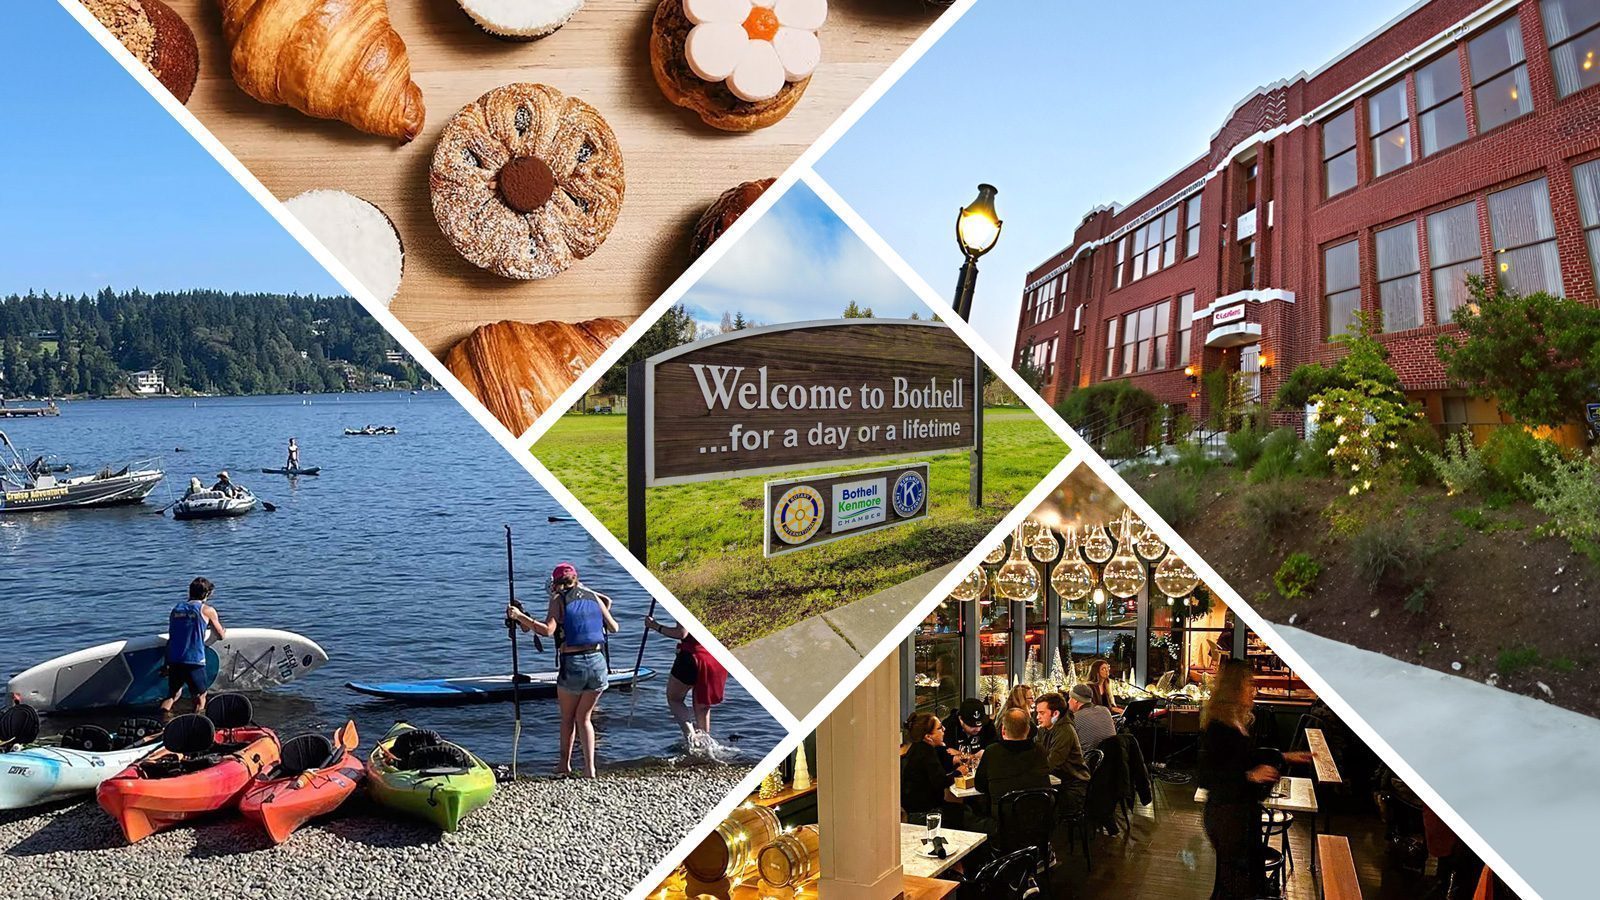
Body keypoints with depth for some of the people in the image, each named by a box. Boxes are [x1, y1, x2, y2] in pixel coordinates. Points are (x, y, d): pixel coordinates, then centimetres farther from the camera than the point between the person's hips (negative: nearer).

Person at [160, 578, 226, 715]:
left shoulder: (176, 608, 14)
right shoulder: (207, 610, 2)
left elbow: (170, 637, 15)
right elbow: (221, 636, 11)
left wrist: (167, 663, 18)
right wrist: (224, 630, 34)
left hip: (174, 661, 4)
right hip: (195, 661, -4)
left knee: (173, 695, 20)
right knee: (200, 697, 12)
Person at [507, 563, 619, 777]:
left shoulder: (559, 600, -2)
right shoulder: (593, 597, 10)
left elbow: (548, 630, -17)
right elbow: (613, 627, 15)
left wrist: (520, 617, -15)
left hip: (573, 664, -3)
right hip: (598, 662, 3)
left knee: (567, 717, 19)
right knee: (584, 717, 15)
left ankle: (565, 764, 25)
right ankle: (590, 768, 6)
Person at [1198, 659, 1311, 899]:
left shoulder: (1235, 722, 6)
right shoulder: (1217, 728, -24)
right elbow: (1206, 778, -26)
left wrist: (1284, 757, 18)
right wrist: (1249, 776, -29)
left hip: (1244, 812, 10)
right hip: (1227, 816, -10)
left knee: (1253, 873, 19)